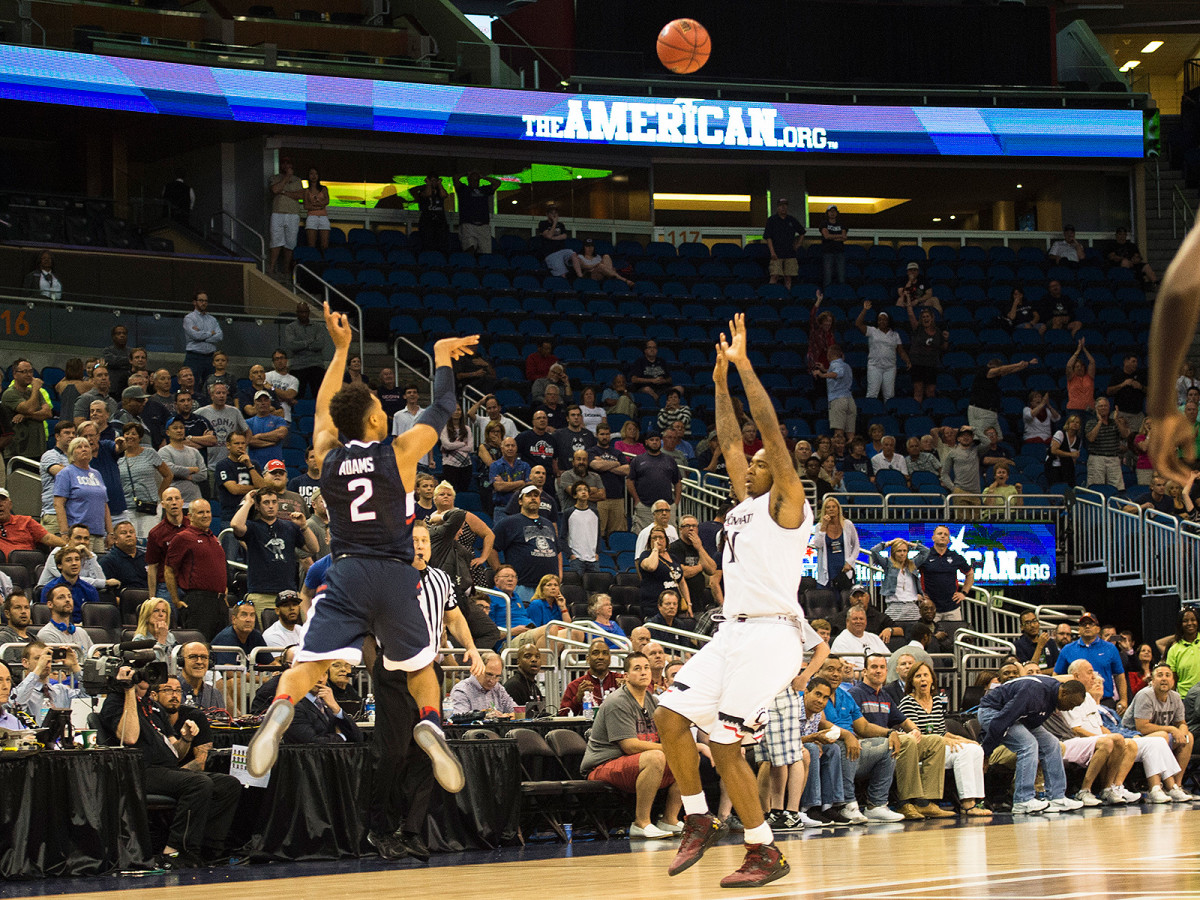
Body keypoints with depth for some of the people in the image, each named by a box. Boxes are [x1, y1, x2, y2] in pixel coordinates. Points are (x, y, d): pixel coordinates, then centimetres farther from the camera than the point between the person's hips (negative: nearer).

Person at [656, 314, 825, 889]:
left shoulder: (786, 505, -4)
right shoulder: (745, 505, 19)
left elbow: (772, 432, -13)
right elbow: (730, 442, 27)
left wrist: (744, 365, -13)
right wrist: (721, 382, 25)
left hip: (769, 634, -9)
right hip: (734, 632, 9)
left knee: (724, 745, -11)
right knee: (671, 715, 0)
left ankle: (766, 854, -2)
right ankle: (698, 820, 12)